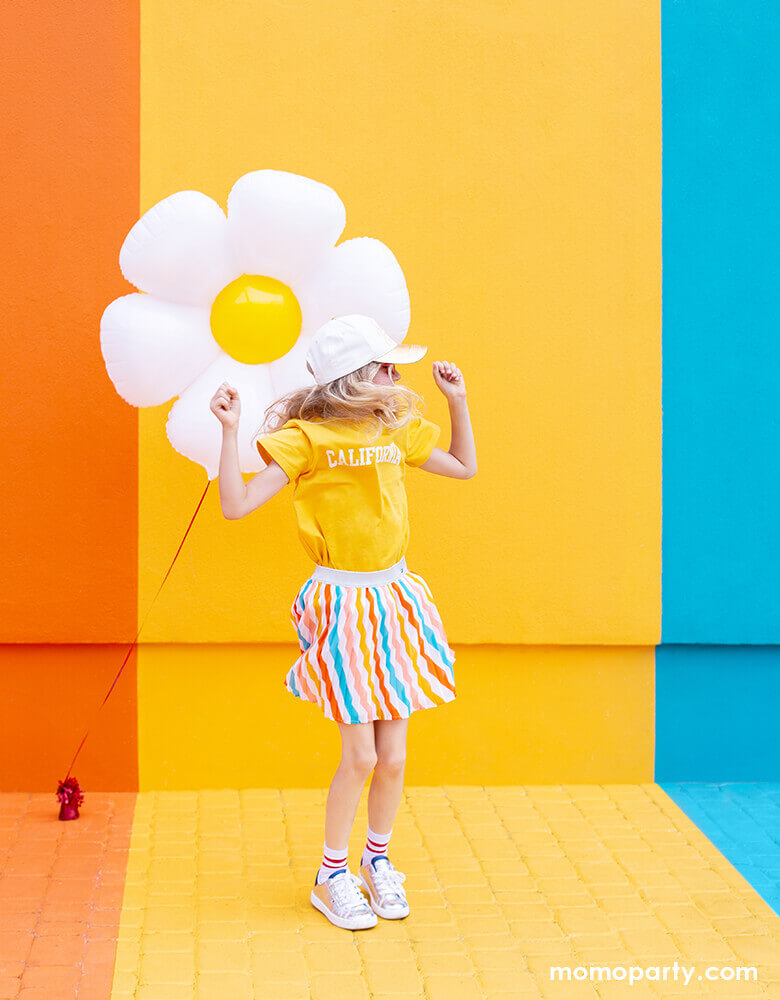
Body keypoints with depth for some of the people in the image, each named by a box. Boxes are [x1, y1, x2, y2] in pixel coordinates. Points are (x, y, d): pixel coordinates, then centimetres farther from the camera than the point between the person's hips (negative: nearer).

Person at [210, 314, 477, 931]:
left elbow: (465, 467, 23)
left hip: (395, 600, 5)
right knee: (361, 754, -4)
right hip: (343, 605, -5)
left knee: (394, 754, 7)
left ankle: (379, 862, 30)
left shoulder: (396, 429, 7)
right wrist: (231, 431, -23)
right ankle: (332, 875, 17)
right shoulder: (306, 438, -10)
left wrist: (457, 400, 15)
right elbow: (237, 506, -16)